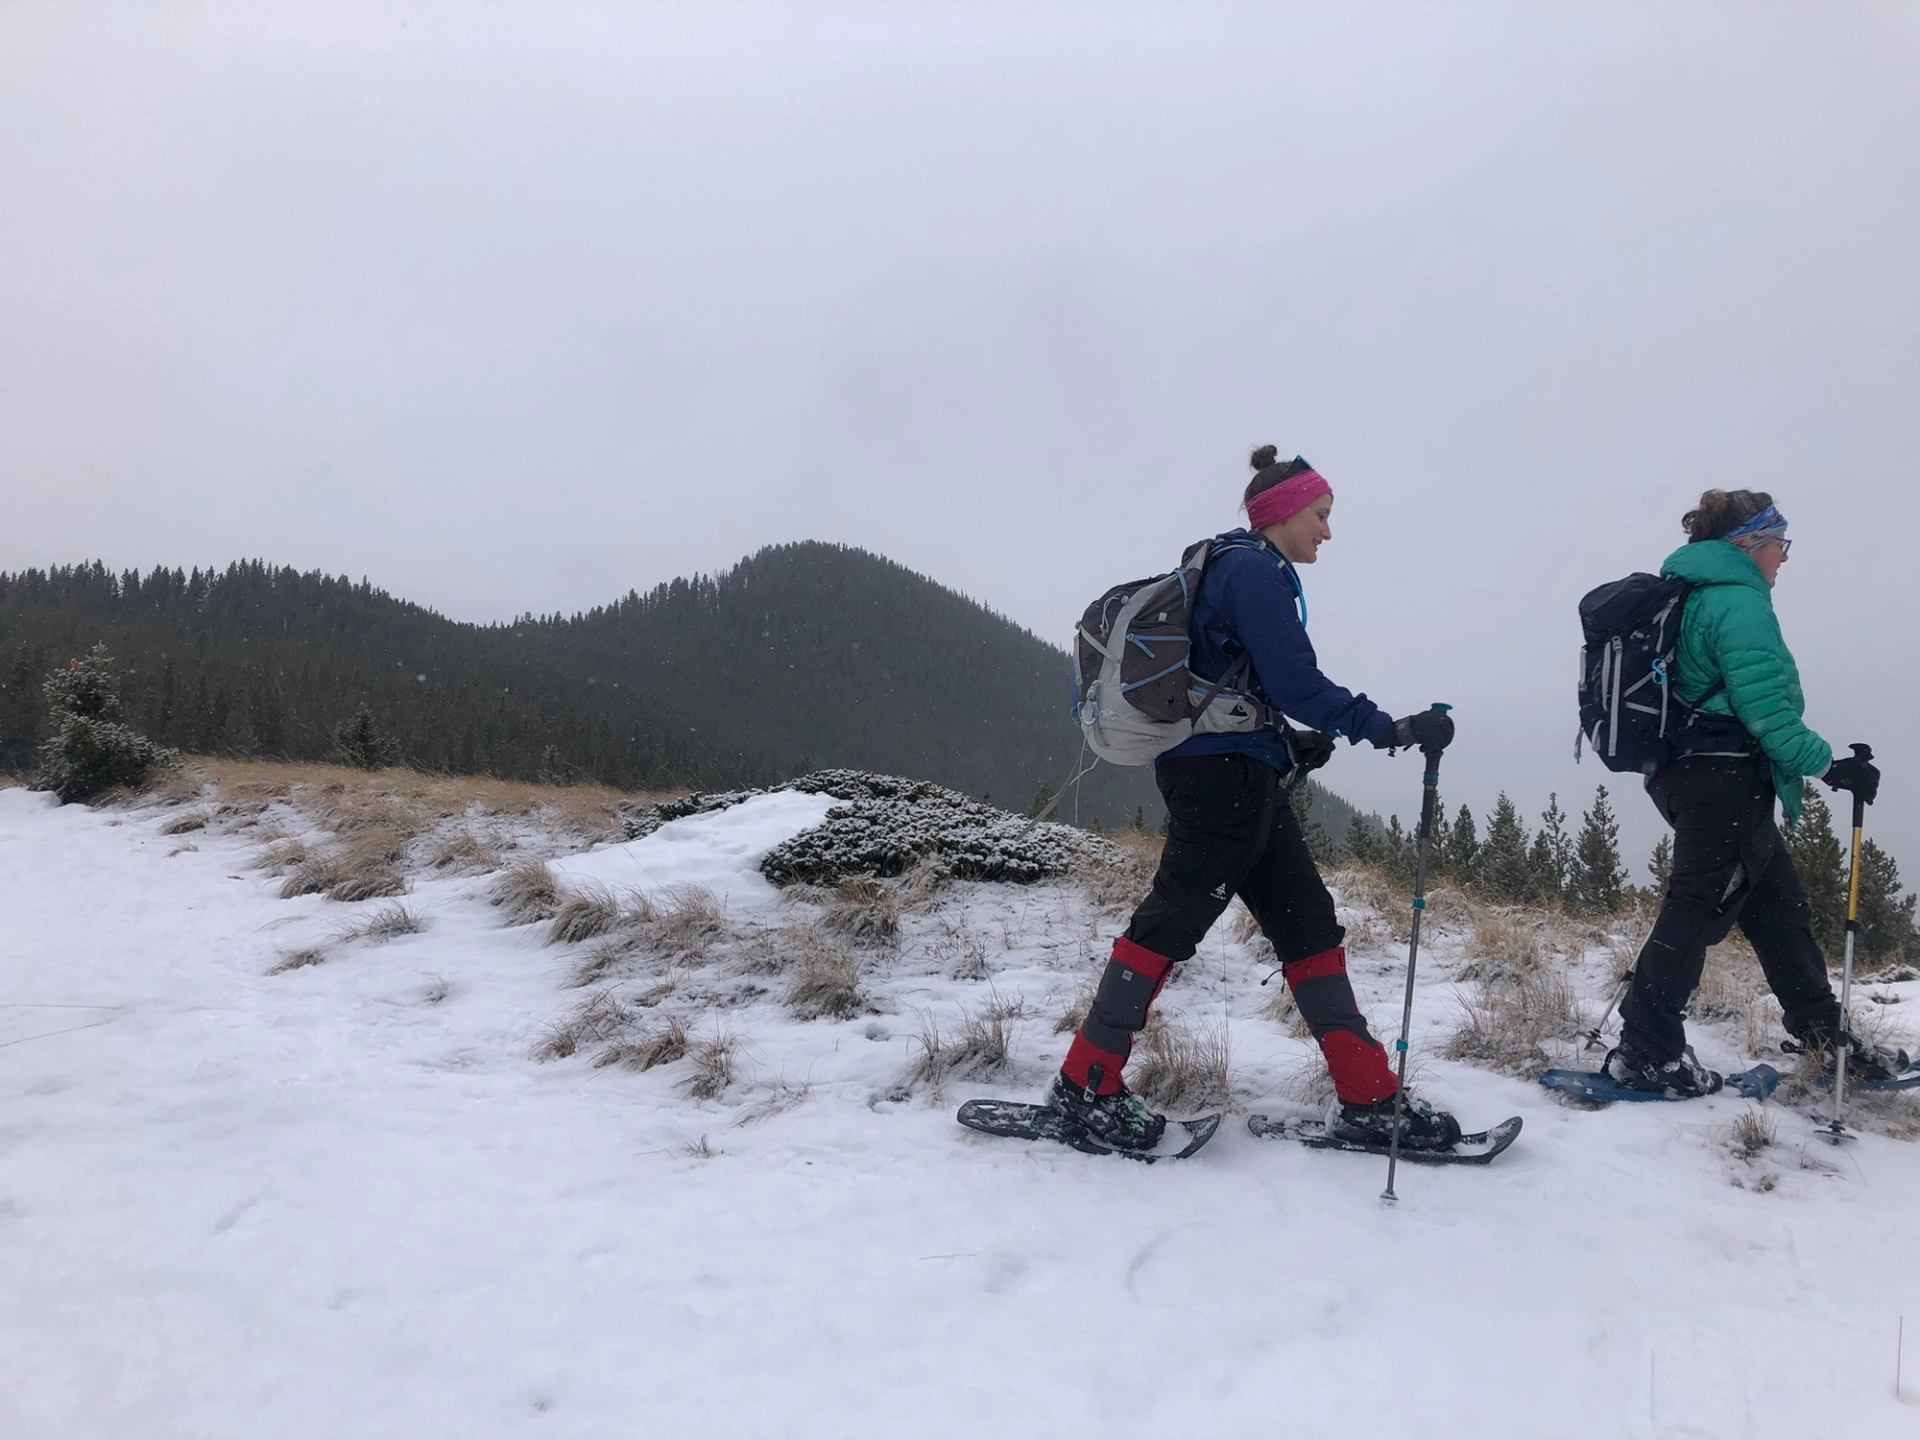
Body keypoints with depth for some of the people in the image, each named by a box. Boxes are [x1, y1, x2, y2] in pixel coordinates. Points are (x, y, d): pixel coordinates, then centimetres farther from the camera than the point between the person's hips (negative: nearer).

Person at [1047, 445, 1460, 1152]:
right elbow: (1296, 682, -17)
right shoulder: (1257, 570, -9)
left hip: (1238, 777, 11)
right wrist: (1393, 729, -14)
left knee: (1306, 921, 8)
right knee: (1174, 918, -6)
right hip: (1226, 770, -11)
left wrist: (1289, 744, 16)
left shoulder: (1232, 568, 21)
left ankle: (1368, 1099, 10)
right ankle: (1086, 1085, 2)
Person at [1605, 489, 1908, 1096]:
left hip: (1690, 774, 11)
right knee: (1698, 910, -8)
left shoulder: (1695, 597, 19)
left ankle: (1824, 1035, 25)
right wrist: (1832, 766, -11)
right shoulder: (1739, 602, -12)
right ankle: (1644, 1051, -5)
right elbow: (1766, 710, -19)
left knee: (1778, 904, 16)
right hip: (1727, 778, -11)